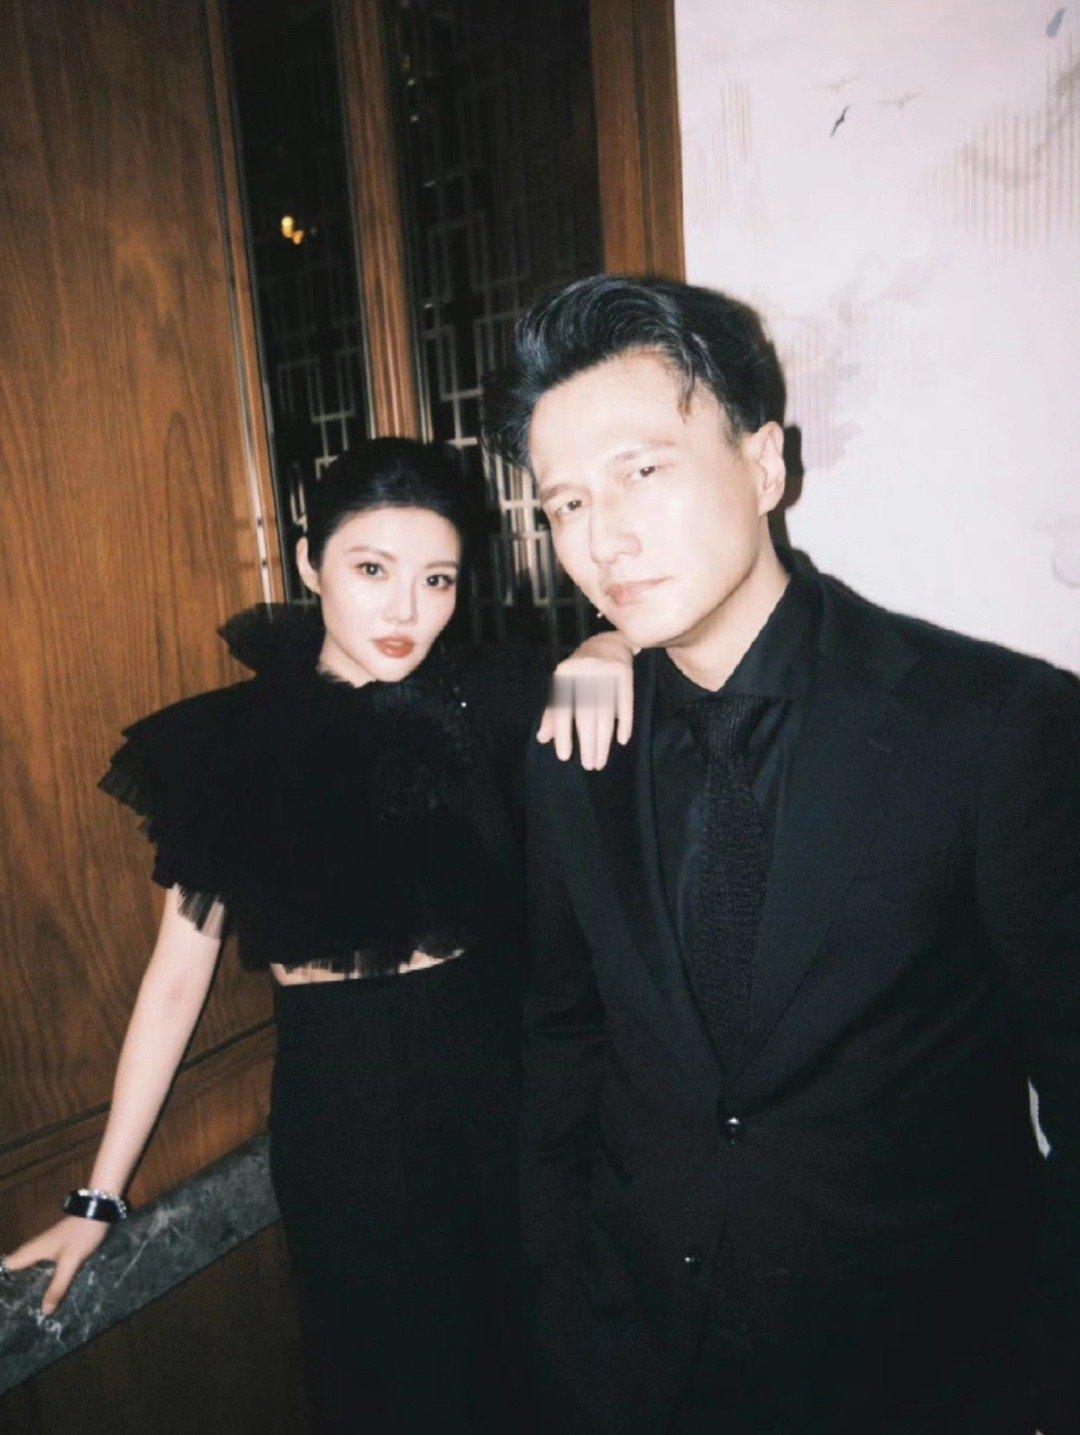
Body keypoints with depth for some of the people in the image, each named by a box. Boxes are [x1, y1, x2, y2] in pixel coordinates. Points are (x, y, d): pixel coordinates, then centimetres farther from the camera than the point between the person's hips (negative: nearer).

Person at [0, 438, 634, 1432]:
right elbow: (181, 969, -2)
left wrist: (602, 653, -26)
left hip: (496, 1087, 1)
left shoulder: (492, 700, -6)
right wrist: (99, 1198, 0)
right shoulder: (231, 741, -6)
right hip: (338, 1106, 0)